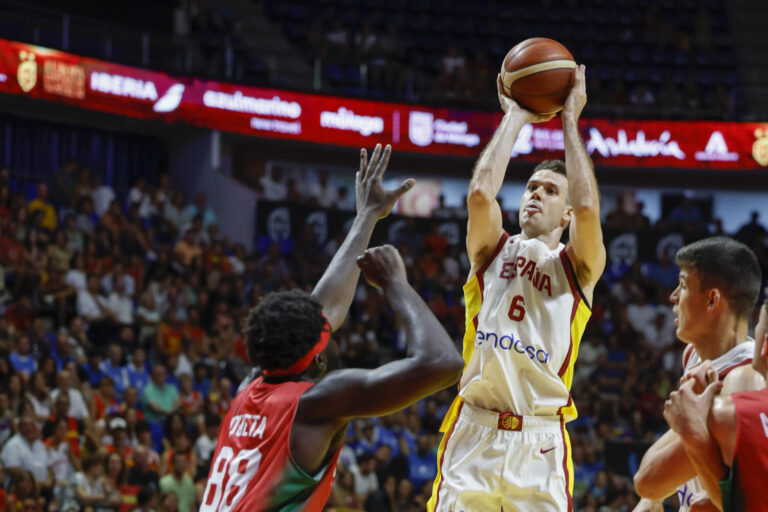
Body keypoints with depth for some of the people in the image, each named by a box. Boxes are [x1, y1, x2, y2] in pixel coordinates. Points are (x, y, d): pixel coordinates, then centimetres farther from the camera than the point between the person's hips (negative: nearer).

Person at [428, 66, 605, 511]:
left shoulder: (577, 267, 11)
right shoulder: (493, 252, 15)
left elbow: (587, 206, -9)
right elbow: (480, 193, -5)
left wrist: (570, 122, 0)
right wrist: (515, 118, 5)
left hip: (540, 442, -1)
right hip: (473, 432, 1)